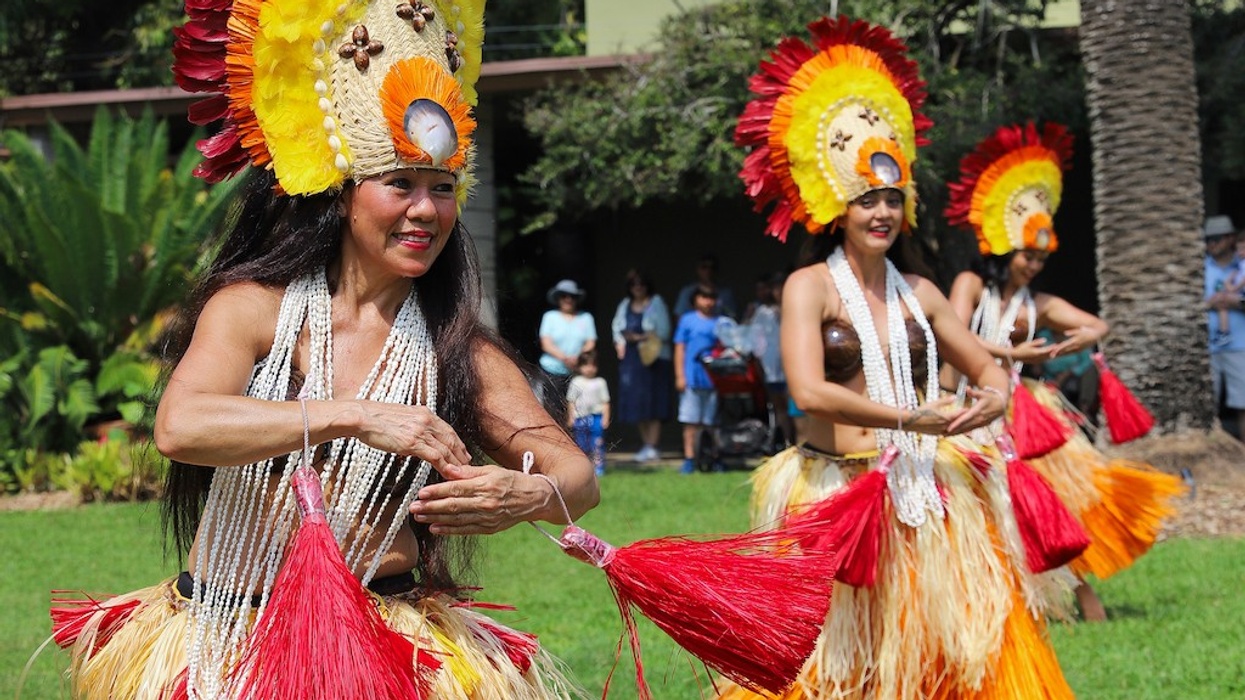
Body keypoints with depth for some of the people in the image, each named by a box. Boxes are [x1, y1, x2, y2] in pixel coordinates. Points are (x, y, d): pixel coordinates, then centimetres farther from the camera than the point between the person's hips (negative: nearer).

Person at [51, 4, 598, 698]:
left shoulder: (456, 347, 6)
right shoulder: (253, 307, 1)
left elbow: (579, 476, 3)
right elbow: (180, 426, -17)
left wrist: (526, 497, -21)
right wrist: (355, 417, -24)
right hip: (225, 635, -1)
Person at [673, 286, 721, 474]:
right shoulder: (687, 320, 6)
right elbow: (680, 349, 5)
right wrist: (679, 376, -1)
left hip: (714, 379, 1)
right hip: (692, 379, -1)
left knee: (712, 422, 4)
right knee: (691, 422, -1)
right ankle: (689, 459, 3)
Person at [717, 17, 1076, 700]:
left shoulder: (918, 293, 10)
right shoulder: (809, 286, -4)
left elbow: (988, 368, 18)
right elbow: (809, 392, -17)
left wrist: (993, 396, -6)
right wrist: (910, 419, -16)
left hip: (925, 499, 4)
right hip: (837, 497, -4)